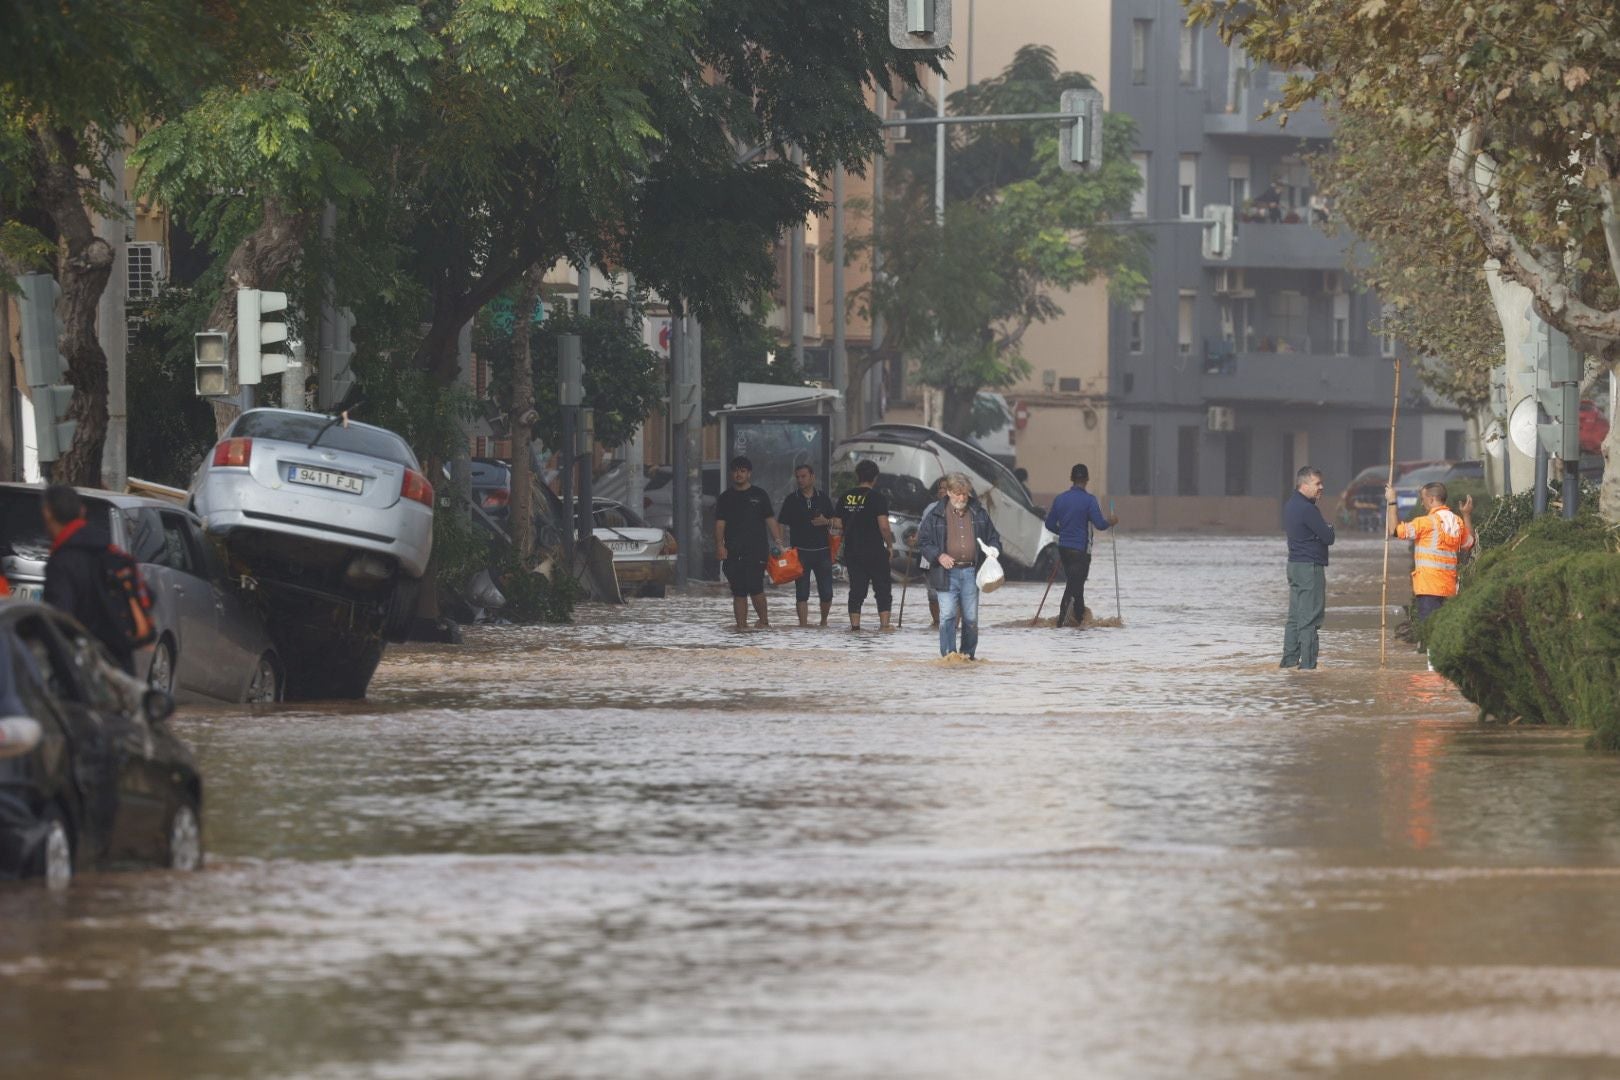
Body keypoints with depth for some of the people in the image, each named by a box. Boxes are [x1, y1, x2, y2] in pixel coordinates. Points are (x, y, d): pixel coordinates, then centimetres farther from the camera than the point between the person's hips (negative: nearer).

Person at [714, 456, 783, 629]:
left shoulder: (759, 496, 10)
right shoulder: (725, 498, 13)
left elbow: (771, 521, 8)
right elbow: (720, 524, 7)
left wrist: (778, 542, -4)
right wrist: (720, 545, -7)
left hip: (757, 550, -2)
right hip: (733, 553, 2)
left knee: (755, 587, -13)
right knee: (738, 592, 1)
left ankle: (764, 619, 4)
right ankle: (741, 624, 4)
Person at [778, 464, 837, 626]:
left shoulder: (823, 497, 9)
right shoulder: (792, 500, 5)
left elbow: (835, 523, 15)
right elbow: (782, 525, 4)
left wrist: (826, 521, -7)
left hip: (822, 550, 1)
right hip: (800, 551, -1)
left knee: (826, 593, 1)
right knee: (802, 593, -3)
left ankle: (824, 620, 23)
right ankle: (803, 624, 0)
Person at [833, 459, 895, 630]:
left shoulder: (845, 497, 5)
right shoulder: (877, 497, -10)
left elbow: (838, 523, 7)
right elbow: (884, 526, -16)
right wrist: (889, 545, -2)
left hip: (851, 551, 4)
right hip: (875, 551, -4)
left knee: (856, 590, 8)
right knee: (883, 590, 4)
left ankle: (855, 625, 4)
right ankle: (884, 624, -3)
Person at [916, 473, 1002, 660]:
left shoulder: (979, 515, 11)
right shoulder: (937, 516, 4)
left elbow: (994, 538, 20)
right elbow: (923, 541, 6)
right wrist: (938, 555, -10)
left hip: (971, 572, 2)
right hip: (948, 572, -2)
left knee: (971, 617, 6)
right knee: (948, 615, -10)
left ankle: (968, 653, 18)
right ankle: (948, 653, -8)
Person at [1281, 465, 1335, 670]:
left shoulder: (1290, 505, 11)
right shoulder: (1307, 509, -19)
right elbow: (1328, 538, -16)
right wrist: (1329, 527, 7)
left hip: (1294, 564, 9)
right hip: (1310, 568, -9)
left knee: (1295, 616, 14)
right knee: (1310, 618, -6)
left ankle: (1289, 659, 17)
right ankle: (1307, 663, -7)